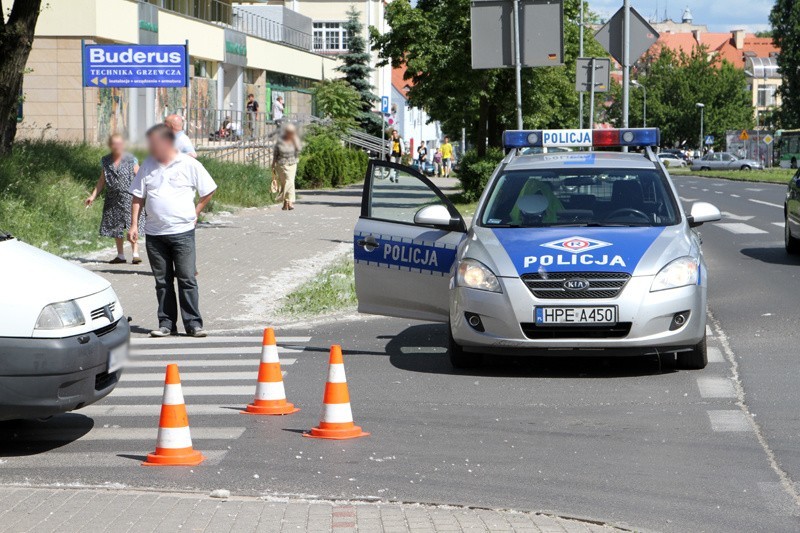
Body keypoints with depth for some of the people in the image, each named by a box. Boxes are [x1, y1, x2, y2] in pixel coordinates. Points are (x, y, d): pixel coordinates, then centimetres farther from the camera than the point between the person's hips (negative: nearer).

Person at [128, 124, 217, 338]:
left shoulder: (189, 165, -3)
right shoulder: (148, 166, 7)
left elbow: (208, 191, 6)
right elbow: (138, 197, 10)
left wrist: (195, 213, 6)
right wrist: (134, 225, 3)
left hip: (182, 232, -3)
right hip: (154, 234, 3)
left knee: (187, 279, -5)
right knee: (162, 281, 8)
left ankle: (193, 324, 0)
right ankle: (166, 324, 14)